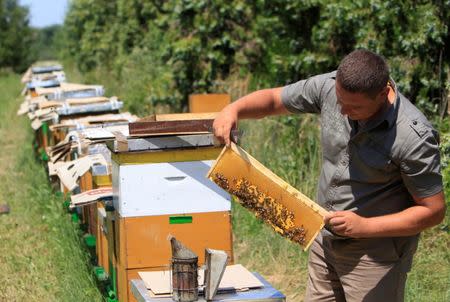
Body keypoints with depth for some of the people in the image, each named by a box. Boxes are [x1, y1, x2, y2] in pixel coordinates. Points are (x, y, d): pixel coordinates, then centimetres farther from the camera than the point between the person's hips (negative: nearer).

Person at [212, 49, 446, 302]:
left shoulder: (414, 136, -26)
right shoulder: (329, 87, -10)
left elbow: (434, 211, -19)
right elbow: (273, 99, 5)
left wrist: (365, 226, -26)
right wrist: (233, 109, -15)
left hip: (375, 251, -6)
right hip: (325, 242, 6)